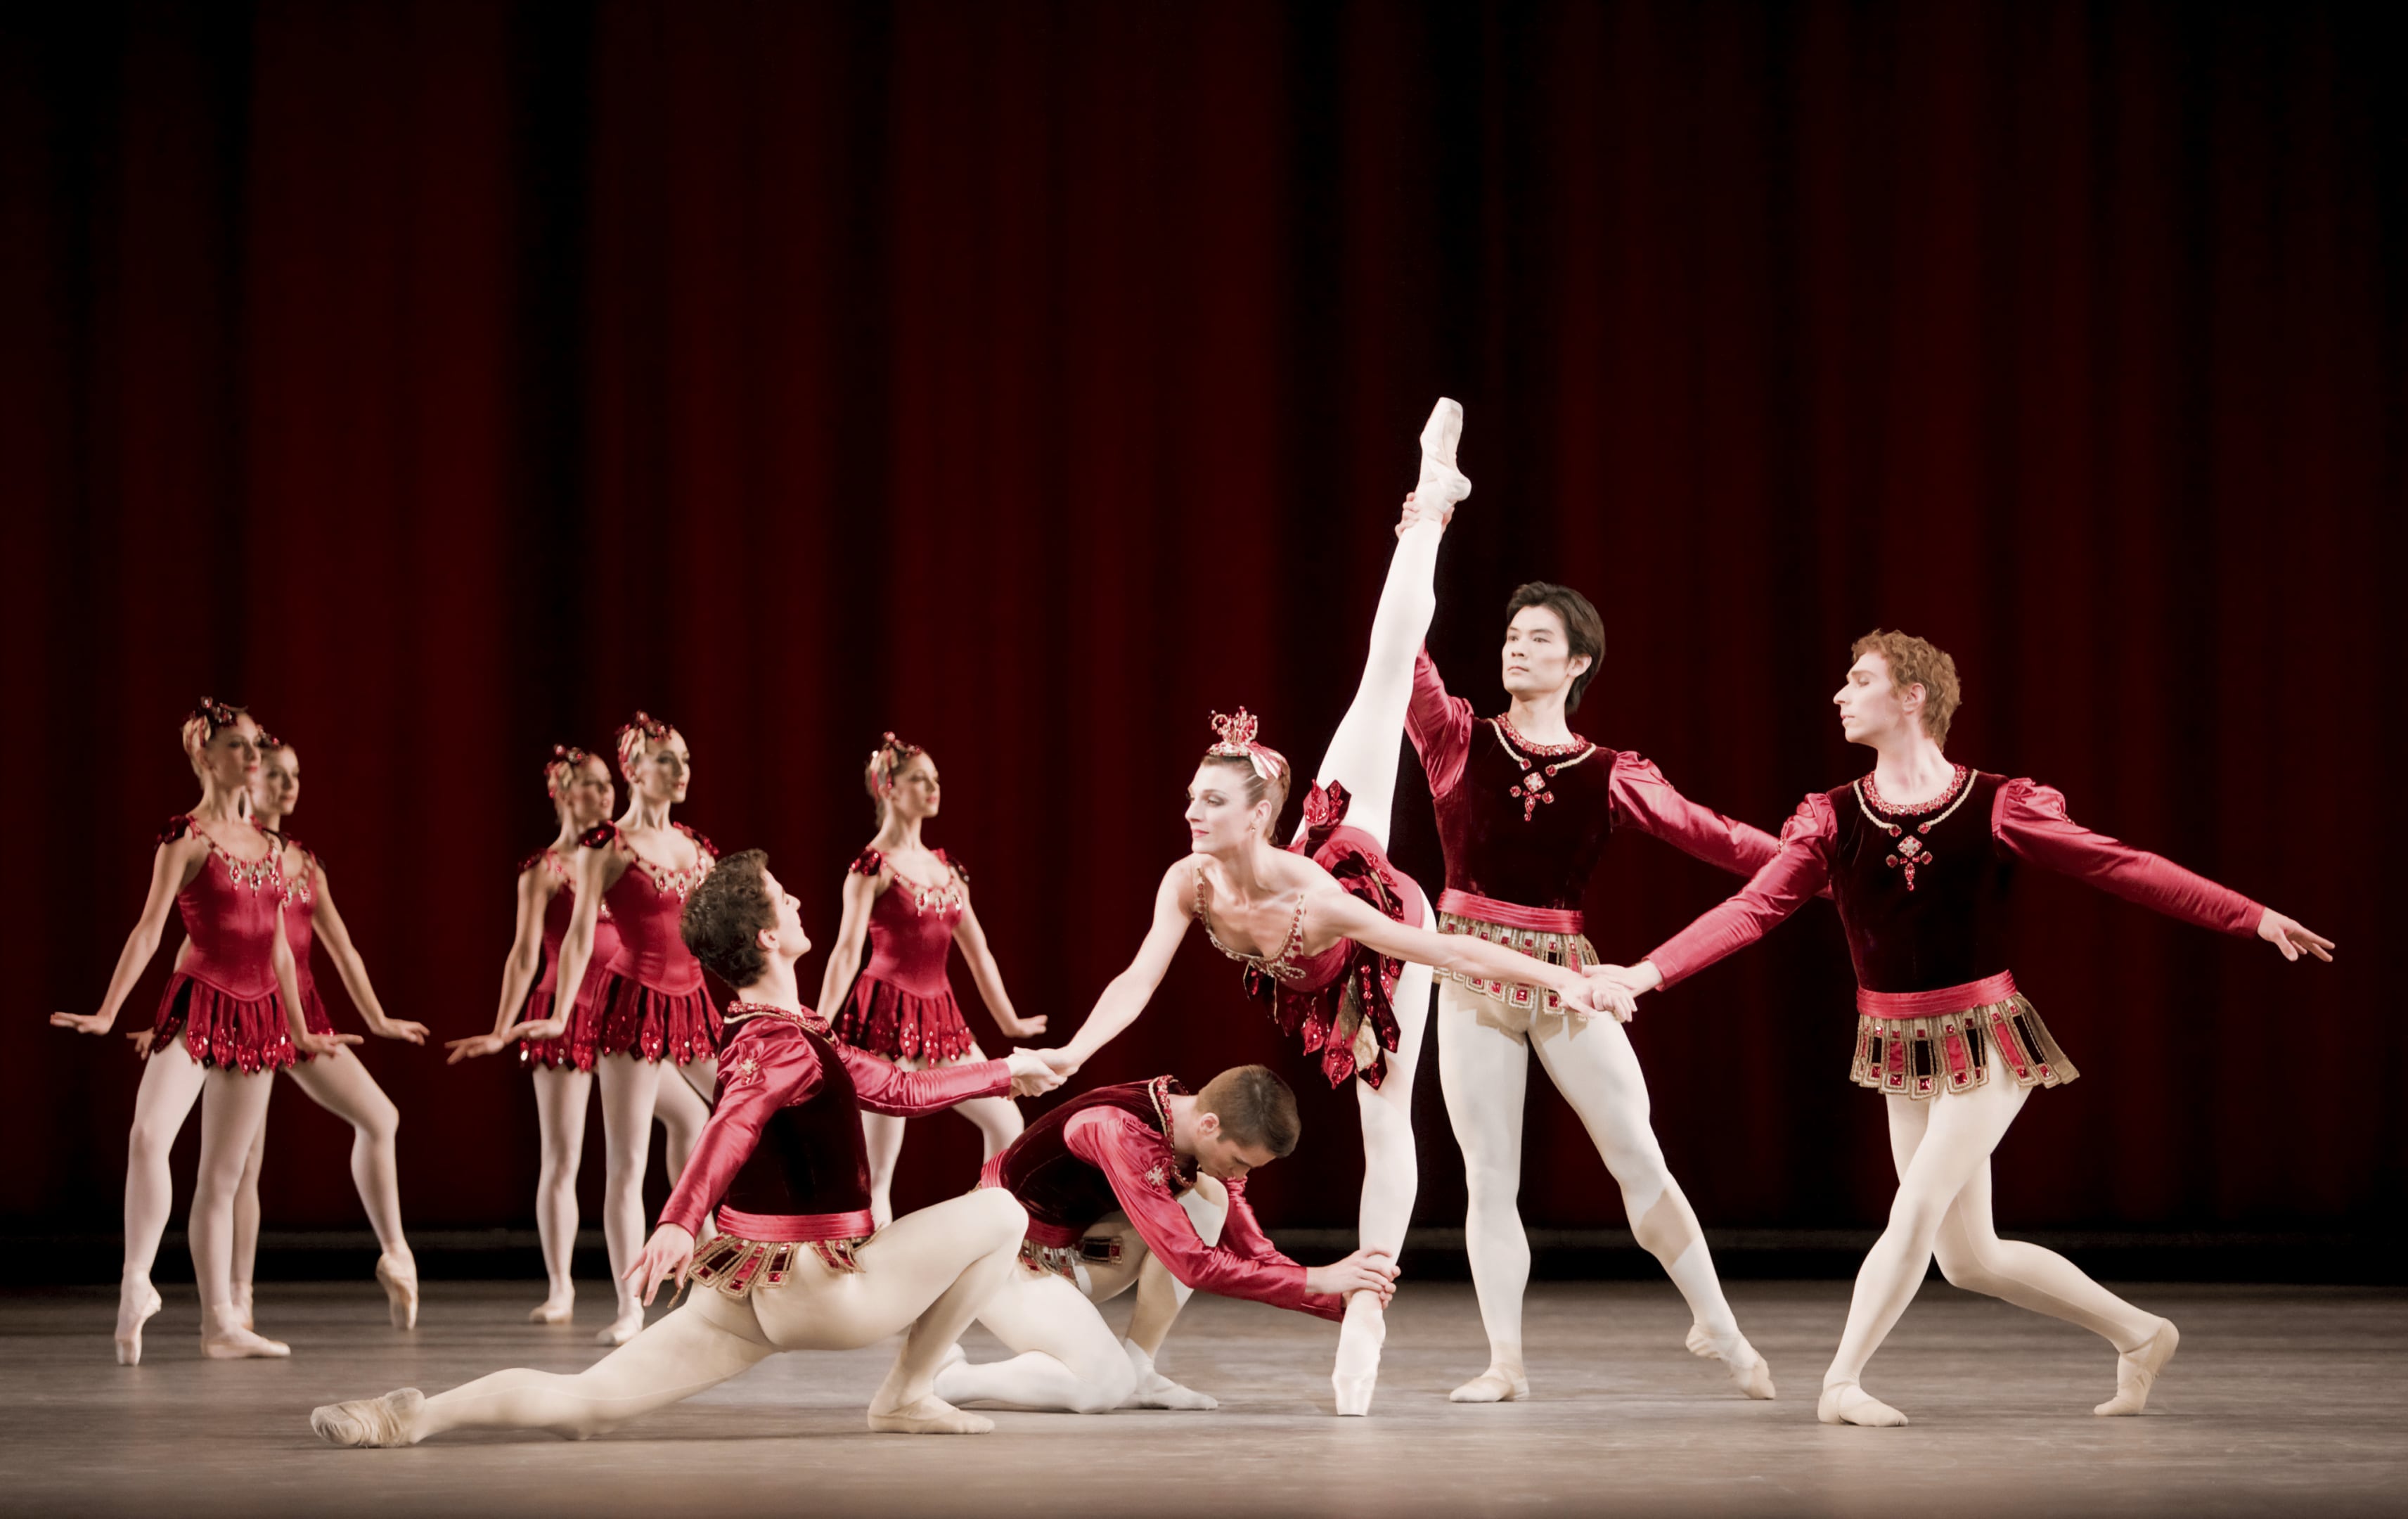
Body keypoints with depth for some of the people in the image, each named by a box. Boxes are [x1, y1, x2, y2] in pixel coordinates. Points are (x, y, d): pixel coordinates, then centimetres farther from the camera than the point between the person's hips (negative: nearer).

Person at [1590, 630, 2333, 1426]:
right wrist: (1648, 971, -17)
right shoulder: (1833, 819, 1)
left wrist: (2256, 918, -11)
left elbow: (2122, 867, -7)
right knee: (1967, 1258, 7)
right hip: (1903, 1052, 4)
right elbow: (1755, 907, -5)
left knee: (1916, 1210, -18)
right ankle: (2137, 1335, 24)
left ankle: (1841, 1383, -7)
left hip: (1988, 1040, -4)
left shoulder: (1995, 806, -8)